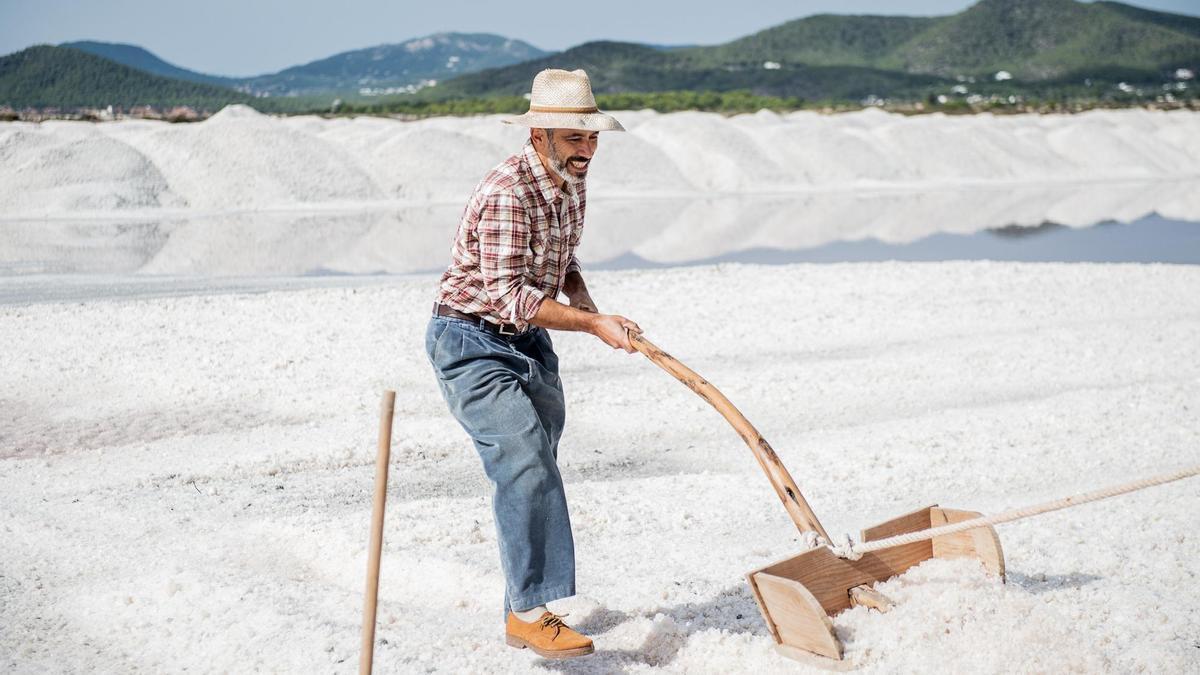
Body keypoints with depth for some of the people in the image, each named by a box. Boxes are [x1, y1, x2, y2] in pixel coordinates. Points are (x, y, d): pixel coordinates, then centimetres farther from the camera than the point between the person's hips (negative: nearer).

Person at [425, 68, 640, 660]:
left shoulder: (572, 183, 4)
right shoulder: (507, 194, -25)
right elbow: (508, 297, -29)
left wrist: (582, 297, 1)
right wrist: (593, 324, -31)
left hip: (529, 343, 9)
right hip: (471, 344, -9)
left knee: (535, 474, 12)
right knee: (524, 463, -21)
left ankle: (525, 608, 23)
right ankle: (528, 611, -16)